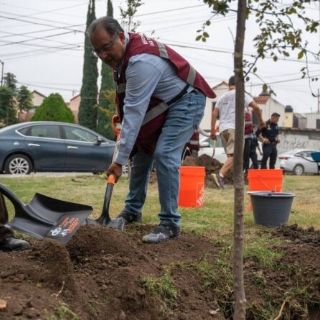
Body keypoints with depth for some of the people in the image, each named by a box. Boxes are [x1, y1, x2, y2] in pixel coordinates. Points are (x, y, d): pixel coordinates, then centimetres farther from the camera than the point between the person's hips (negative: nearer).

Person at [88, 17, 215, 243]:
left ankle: (170, 224, -13)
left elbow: (135, 113, -35)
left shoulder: (141, 61, -34)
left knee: (164, 155, -22)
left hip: (186, 100, -10)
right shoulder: (122, 51, -4)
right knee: (140, 151, 8)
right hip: (161, 103, 10)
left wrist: (119, 159, -33)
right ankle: (132, 210, 22)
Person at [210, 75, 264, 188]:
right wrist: (260, 120, 11)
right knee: (234, 155, -13)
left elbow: (214, 113, 12)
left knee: (230, 155, 13)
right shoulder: (241, 95, 5)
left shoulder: (222, 97, 19)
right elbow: (255, 107, -4)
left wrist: (213, 131, 12)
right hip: (234, 128, -6)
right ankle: (220, 175, -29)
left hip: (223, 128, 6)